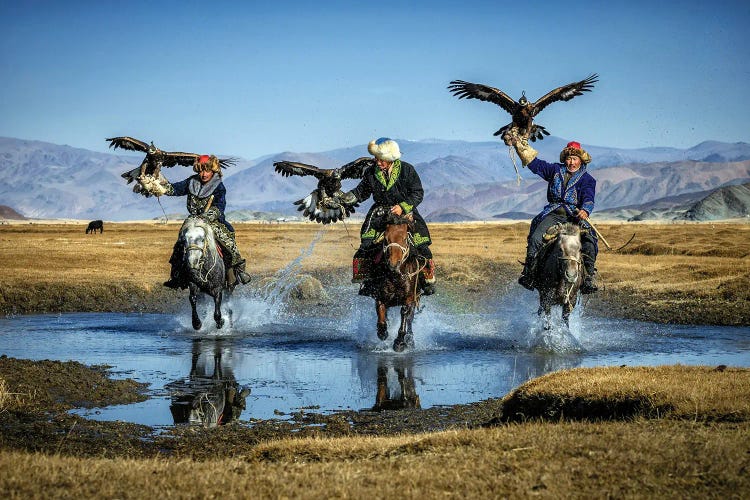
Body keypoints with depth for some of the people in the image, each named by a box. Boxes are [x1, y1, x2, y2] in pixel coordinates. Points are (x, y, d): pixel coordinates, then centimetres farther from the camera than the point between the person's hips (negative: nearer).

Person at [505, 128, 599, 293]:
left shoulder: (588, 179, 8)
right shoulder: (555, 170, 15)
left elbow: (588, 198, -8)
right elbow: (534, 163, 16)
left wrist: (585, 211, -31)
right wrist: (520, 144, 11)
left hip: (575, 216, -2)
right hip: (553, 214, 2)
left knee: (589, 241, -27)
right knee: (535, 238, -22)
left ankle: (589, 277, -26)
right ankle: (528, 273, -16)